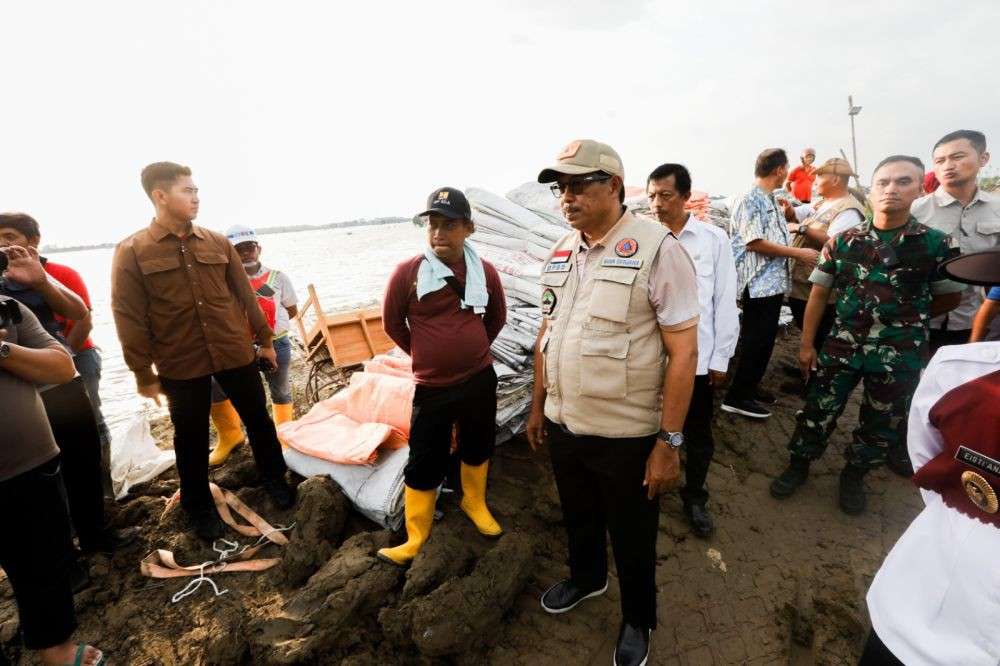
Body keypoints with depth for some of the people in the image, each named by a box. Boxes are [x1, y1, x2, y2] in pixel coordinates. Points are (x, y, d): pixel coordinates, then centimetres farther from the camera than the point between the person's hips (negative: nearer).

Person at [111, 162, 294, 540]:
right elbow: (128, 318, -5)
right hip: (180, 365, -2)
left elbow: (245, 296, 8)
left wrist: (264, 340, 10)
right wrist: (144, 374, -4)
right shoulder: (132, 251, -6)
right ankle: (200, 507, 35)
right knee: (191, 440, 13)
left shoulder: (218, 243, 3)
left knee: (258, 420, 14)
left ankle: (274, 479, 37)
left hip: (236, 354, 2)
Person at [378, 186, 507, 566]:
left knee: (478, 448, 20)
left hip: (481, 380, 3)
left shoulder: (485, 272, -5)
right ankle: (415, 537, 27)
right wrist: (426, 355, 7)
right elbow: (393, 323, 0)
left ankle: (474, 503, 47)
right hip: (432, 388, -2)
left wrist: (472, 350, 11)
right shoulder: (407, 272, -14)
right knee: (424, 464, 7)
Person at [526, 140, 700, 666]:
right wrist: (538, 406, 13)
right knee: (578, 518, 27)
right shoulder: (560, 253, 4)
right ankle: (585, 577, 57)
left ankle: (638, 620, 46)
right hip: (563, 426, 6)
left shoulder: (657, 249, -15)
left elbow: (684, 353, -15)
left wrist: (669, 441, -15)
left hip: (626, 436, -5)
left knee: (632, 540, 17)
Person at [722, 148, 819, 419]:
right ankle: (736, 396, 2)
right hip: (759, 282, -10)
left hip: (773, 280, 10)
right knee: (756, 339, -6)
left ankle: (751, 386, 27)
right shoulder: (750, 199, -13)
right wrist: (798, 253, -16)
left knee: (766, 338, 15)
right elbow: (754, 242, -20)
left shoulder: (770, 200, 16)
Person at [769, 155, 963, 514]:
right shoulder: (843, 240, -3)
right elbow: (818, 293, 0)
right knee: (818, 410, 8)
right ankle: (798, 465, 28)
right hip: (841, 346, 0)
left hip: (900, 353, 0)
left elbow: (949, 297, 7)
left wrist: (905, 319, 11)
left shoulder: (936, 243, -6)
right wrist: (806, 344, -1)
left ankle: (854, 475, 36)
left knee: (881, 423, 14)